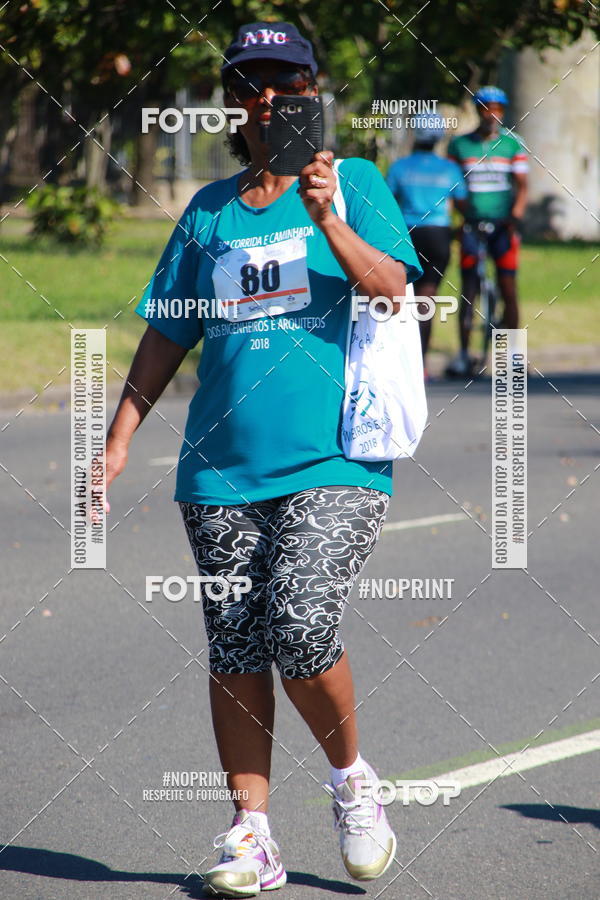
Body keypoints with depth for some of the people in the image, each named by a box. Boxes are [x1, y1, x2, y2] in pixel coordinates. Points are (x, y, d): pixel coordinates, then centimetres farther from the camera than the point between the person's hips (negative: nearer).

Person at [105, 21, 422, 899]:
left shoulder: (355, 183, 6)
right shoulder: (208, 211, 15)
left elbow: (391, 288, -10)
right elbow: (167, 336, 19)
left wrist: (326, 221, -24)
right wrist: (118, 440, 14)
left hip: (334, 462, -4)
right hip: (222, 467, 4)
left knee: (300, 626, -17)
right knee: (234, 651, 2)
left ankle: (351, 779, 8)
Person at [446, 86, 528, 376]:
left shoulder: (512, 144, 4)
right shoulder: (459, 144, 6)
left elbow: (522, 185, -1)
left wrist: (517, 211, -19)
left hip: (502, 225, -1)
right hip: (471, 224, 1)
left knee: (508, 289, -3)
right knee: (468, 290, 0)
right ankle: (463, 354, 4)